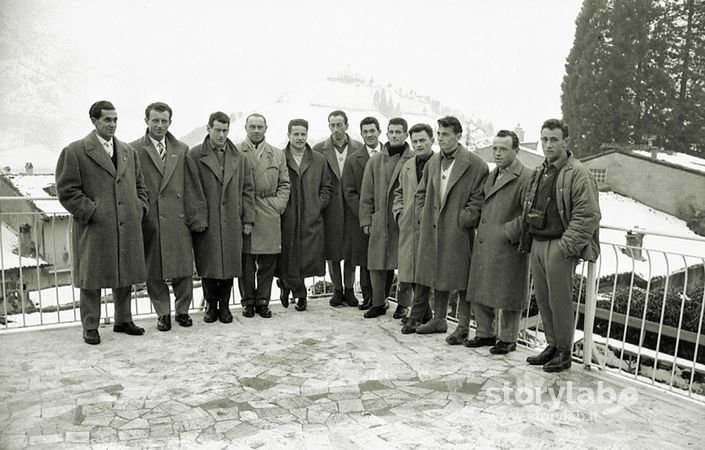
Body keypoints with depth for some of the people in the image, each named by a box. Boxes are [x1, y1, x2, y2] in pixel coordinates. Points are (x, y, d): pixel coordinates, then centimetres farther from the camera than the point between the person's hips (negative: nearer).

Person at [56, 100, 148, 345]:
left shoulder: (129, 151, 14)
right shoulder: (74, 151, -2)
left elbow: (139, 185, 20)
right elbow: (67, 191, -7)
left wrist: (140, 208, 5)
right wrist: (92, 212, -12)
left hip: (127, 227, 5)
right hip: (94, 228, -5)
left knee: (125, 276, 12)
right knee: (92, 279, 4)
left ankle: (123, 320, 26)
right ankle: (90, 327, 16)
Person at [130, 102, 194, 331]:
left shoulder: (182, 149, 12)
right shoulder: (134, 149, 2)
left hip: (177, 218, 2)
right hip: (148, 220, -2)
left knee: (183, 269, 5)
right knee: (153, 273, 5)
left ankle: (182, 310, 21)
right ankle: (163, 313, 19)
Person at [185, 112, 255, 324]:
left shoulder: (239, 157, 12)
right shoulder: (194, 155, 2)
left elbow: (247, 189, 10)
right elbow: (192, 191, -3)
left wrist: (248, 219, 4)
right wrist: (197, 219, -9)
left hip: (232, 222, 2)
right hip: (206, 222, -2)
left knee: (229, 265, 5)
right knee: (208, 267, 4)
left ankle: (224, 305, 20)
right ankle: (211, 305, 21)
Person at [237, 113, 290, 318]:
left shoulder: (278, 155, 14)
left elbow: (284, 184, 13)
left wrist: (278, 205, 0)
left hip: (269, 216, 2)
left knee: (267, 262, 4)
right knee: (246, 261, 2)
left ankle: (262, 301, 15)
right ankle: (247, 301, 14)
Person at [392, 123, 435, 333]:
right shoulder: (407, 166, 15)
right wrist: (398, 211, 13)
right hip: (408, 225, 6)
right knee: (408, 268, 8)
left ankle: (416, 317, 5)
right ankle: (424, 312, 24)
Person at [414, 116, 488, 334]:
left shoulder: (475, 165, -8)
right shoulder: (433, 161, 11)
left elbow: (478, 199, -9)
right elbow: (421, 192, 19)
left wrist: (462, 221, -13)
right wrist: (422, 216, 7)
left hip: (458, 231, -6)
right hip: (433, 229, 6)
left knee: (461, 279, 2)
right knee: (438, 275, 15)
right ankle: (439, 319, 29)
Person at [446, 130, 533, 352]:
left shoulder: (526, 178, -10)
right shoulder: (491, 175, 16)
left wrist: (508, 232, -16)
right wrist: (481, 229, 13)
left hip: (507, 248, -8)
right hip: (483, 244, 8)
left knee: (504, 294, 1)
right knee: (479, 292, 13)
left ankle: (507, 338, 16)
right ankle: (485, 333, 27)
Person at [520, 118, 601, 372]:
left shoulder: (577, 174, -10)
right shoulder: (540, 173, 16)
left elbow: (588, 216, -16)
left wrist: (566, 246, -18)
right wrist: (527, 239, 13)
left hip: (560, 246, -8)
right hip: (537, 244, 8)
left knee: (559, 301, 0)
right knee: (542, 299, 13)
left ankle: (564, 353, 14)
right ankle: (552, 346, 27)